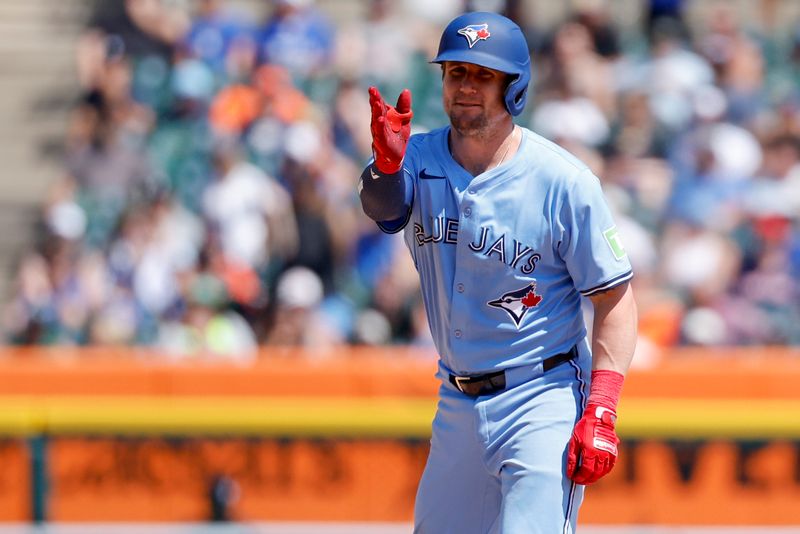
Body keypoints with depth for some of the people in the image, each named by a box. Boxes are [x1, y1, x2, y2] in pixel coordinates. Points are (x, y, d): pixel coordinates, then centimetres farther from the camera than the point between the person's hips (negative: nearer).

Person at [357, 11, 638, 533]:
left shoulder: (564, 181, -13)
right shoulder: (420, 158, -1)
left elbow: (616, 300, -12)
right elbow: (381, 206, -24)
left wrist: (600, 413, -21)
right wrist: (386, 164, -47)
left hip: (543, 406, -5)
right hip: (458, 406, 5)